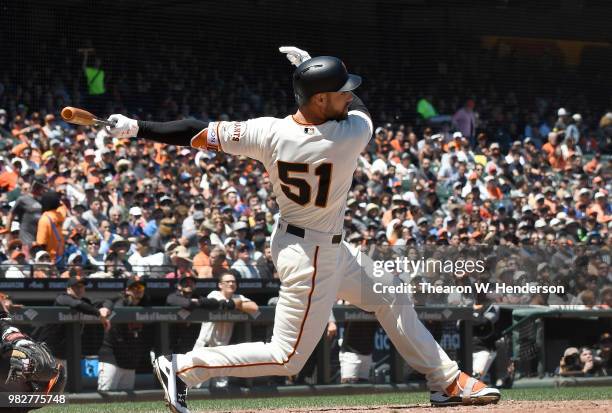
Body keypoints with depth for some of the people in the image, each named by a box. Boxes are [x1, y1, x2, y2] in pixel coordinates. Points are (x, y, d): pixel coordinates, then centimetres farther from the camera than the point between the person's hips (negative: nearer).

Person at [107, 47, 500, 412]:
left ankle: (447, 381, 30)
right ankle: (184, 367, -2)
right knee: (288, 357, 0)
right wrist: (310, 67, 9)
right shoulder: (351, 136, -27)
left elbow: (201, 133, -13)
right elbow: (359, 109, -2)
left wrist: (137, 128, -4)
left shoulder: (269, 132, -15)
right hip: (313, 255, -8)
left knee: (392, 297, 19)